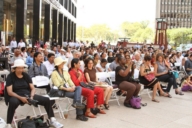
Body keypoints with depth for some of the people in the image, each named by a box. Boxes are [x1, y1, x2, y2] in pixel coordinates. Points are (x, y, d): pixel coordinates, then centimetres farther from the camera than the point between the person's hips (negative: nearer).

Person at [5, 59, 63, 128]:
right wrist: (20, 98, -25)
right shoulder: (10, 77, -3)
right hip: (16, 96, -4)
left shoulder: (26, 75, 10)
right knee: (13, 102, -43)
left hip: (28, 95, 5)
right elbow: (9, 92, -11)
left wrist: (31, 96, -14)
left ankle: (52, 120, -2)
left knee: (46, 100, -11)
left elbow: (33, 88, 7)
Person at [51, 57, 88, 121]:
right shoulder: (54, 73, 0)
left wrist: (73, 86, -10)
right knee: (76, 94, -28)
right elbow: (58, 85, -11)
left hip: (69, 89, 6)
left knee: (79, 87, -27)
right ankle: (79, 114, -29)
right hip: (61, 91, -6)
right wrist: (66, 89, -23)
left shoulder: (66, 72, 23)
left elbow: (70, 81, 13)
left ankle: (76, 103, -43)